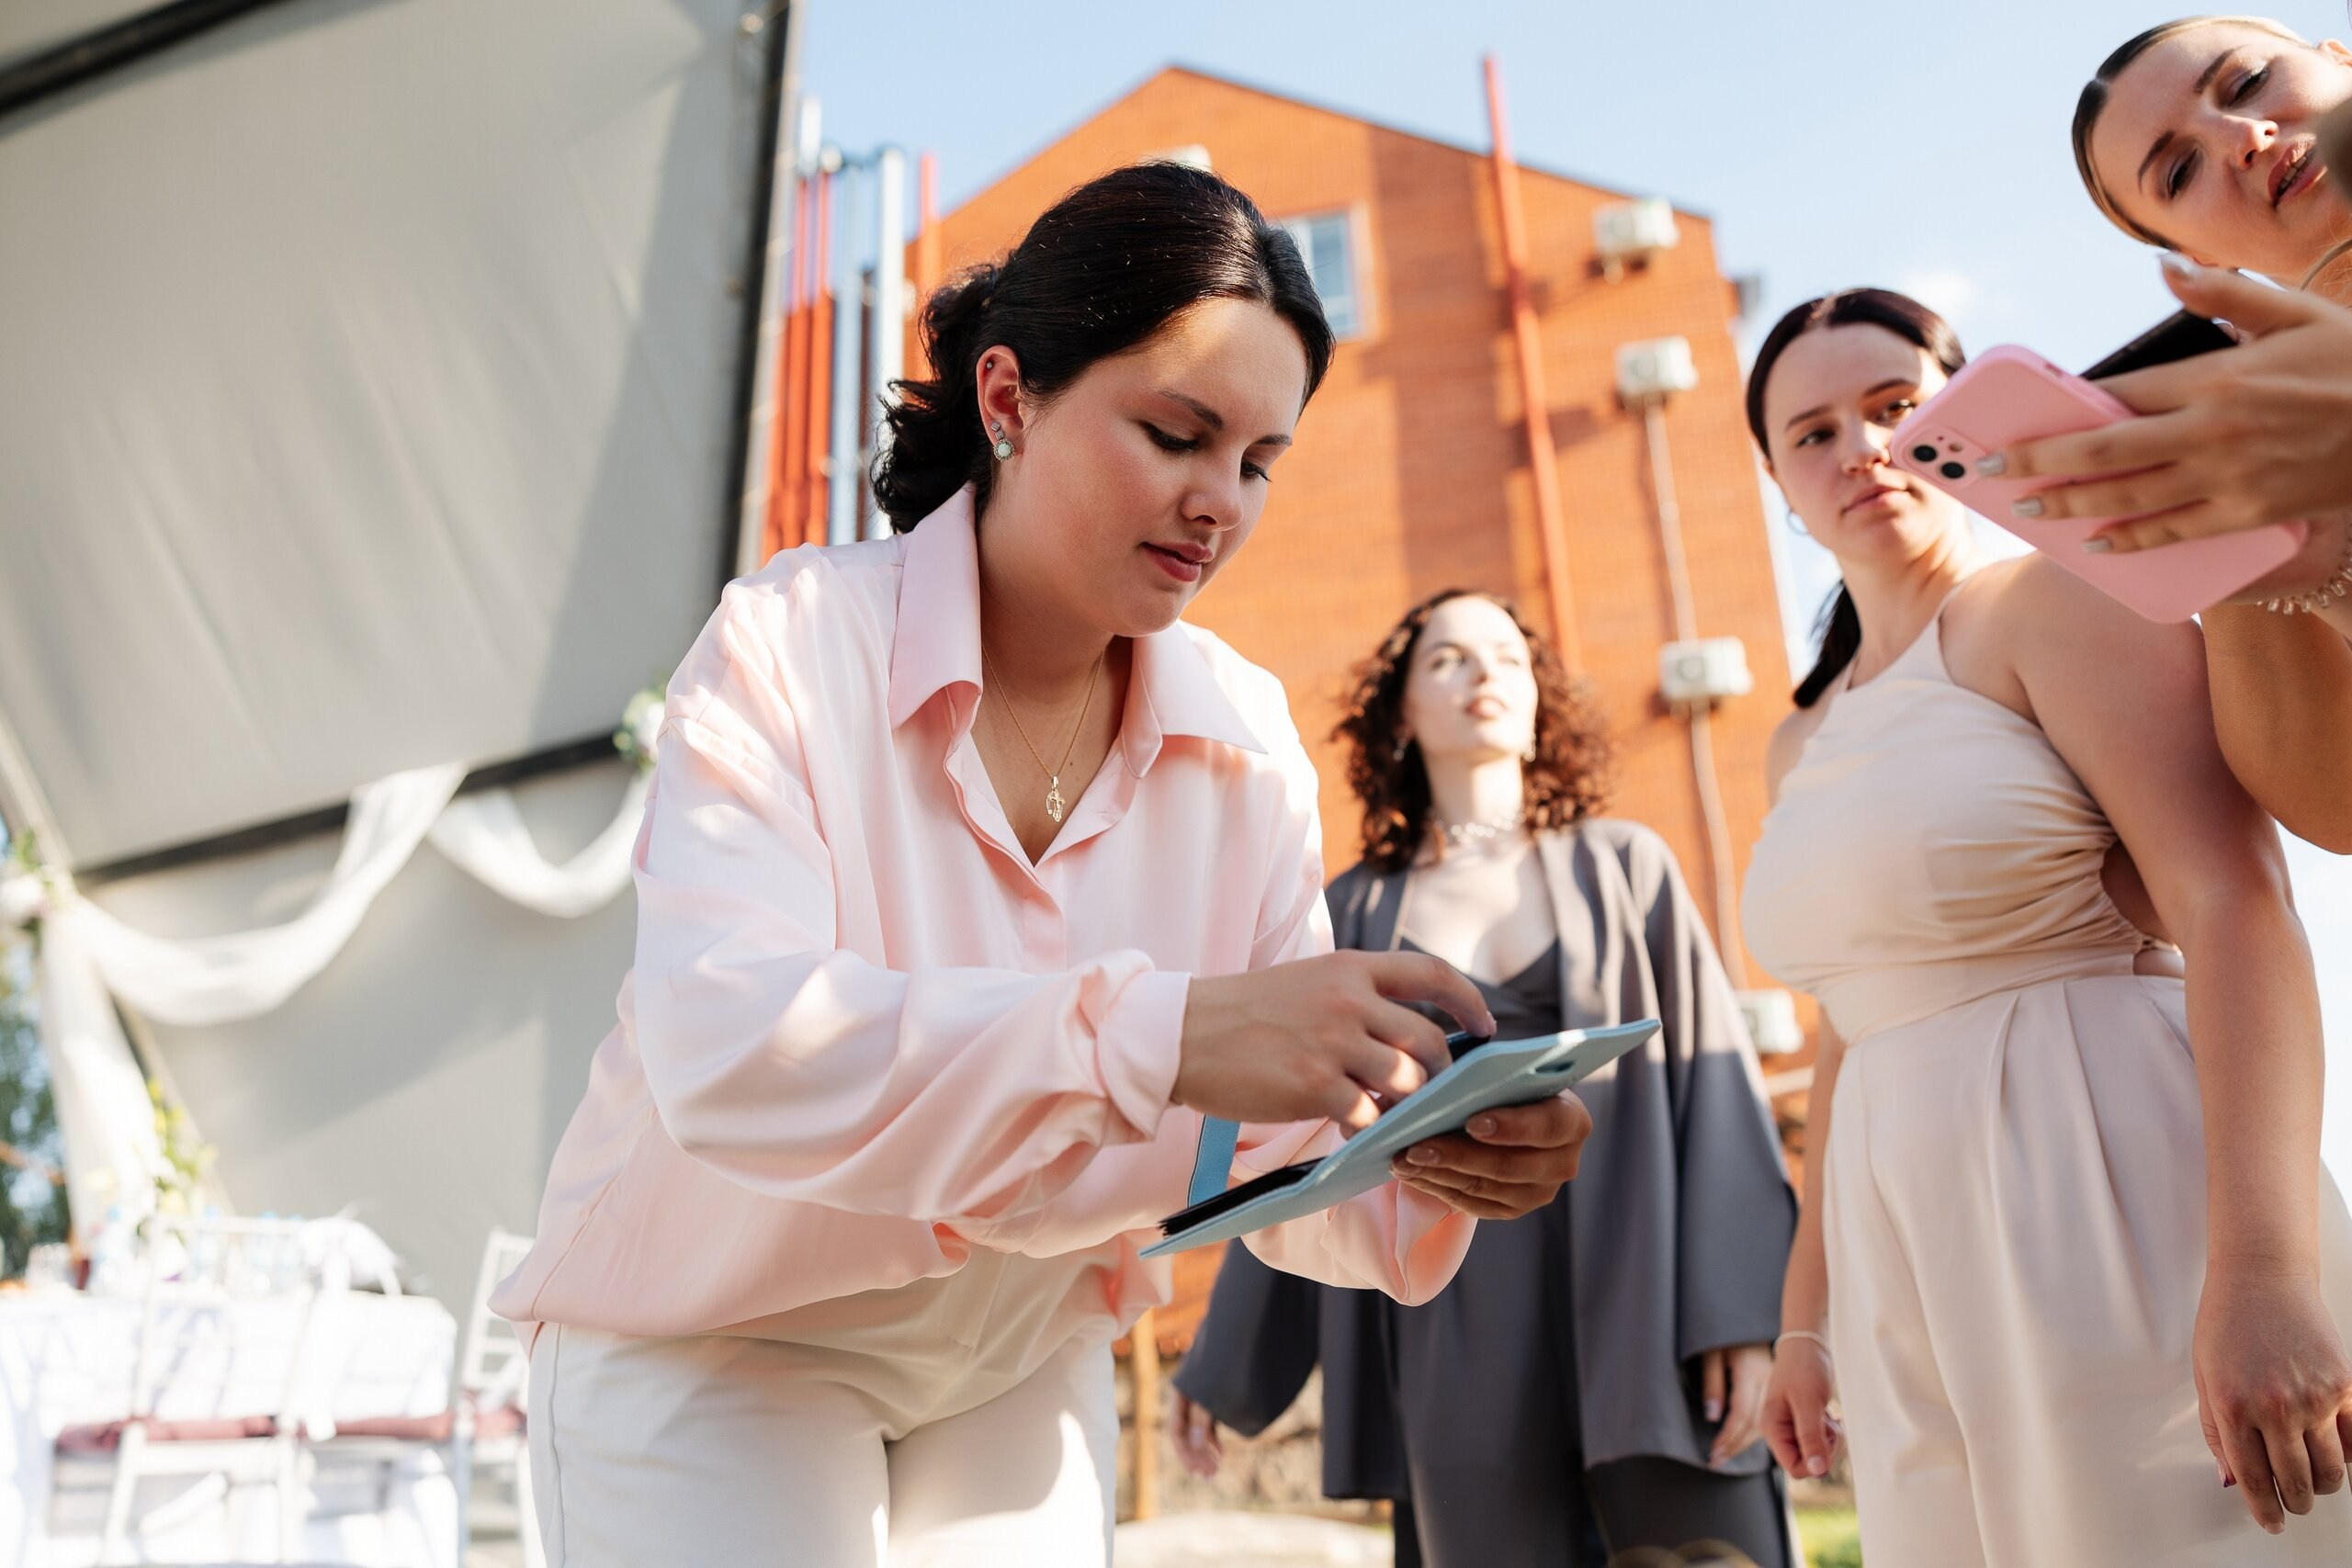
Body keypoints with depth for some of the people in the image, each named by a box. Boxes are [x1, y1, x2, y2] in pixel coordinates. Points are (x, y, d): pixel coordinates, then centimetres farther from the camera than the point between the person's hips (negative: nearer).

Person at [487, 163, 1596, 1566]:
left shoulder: (1249, 742, -7)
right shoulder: (789, 647, -19)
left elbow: (1283, 1145, -8)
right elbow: (725, 1046, -35)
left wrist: (1417, 1168, -31)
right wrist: (1156, 1035, -46)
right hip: (715, 1350, -3)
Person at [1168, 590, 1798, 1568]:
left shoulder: (1627, 866, 9)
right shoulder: (1355, 916, 10)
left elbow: (1715, 1082, 2)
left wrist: (1743, 1318, -10)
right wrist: (1220, 1366, 12)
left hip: (1643, 1314, 0)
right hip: (1459, 1344, 1)